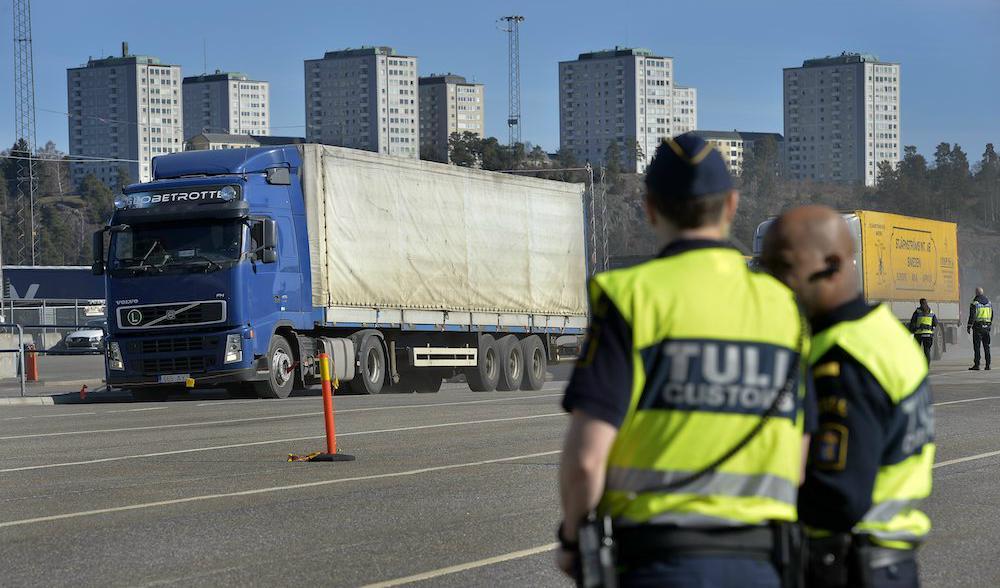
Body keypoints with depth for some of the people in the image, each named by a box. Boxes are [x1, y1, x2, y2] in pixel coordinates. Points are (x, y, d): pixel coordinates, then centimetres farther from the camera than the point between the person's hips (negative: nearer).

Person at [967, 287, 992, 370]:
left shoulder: (975, 303, -8)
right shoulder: (989, 302, 10)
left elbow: (972, 316, -12)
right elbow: (992, 315, 15)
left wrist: (969, 326, -6)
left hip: (978, 326, -5)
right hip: (986, 327, 5)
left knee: (977, 346, -4)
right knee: (986, 346, 9)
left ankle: (976, 364, -7)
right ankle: (988, 365, 6)